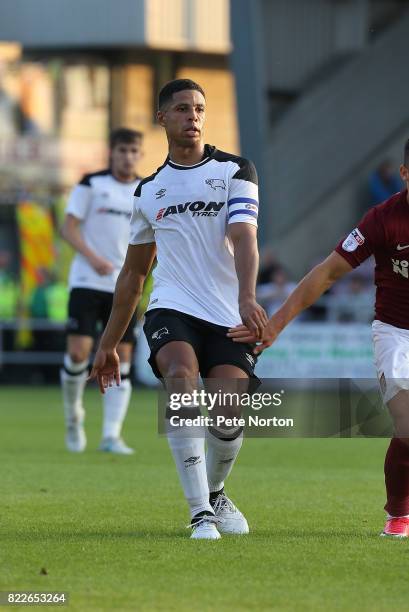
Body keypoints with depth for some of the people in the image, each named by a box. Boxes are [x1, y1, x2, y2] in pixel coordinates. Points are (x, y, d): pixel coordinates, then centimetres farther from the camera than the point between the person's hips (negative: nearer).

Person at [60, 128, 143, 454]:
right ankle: (74, 415, 15)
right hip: (87, 281, -3)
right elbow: (69, 228, -4)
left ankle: (111, 436, -3)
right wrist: (93, 258, -19)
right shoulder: (91, 184, 0)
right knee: (79, 351, -12)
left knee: (122, 358, -4)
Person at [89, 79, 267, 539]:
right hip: (171, 310, 1)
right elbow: (133, 272, 23)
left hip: (228, 317, -1)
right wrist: (108, 344, 22)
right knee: (180, 378, -29)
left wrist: (247, 298, -31)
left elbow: (244, 238, -12)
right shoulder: (149, 190, 15)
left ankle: (214, 495, 22)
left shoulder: (234, 171, 4)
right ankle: (201, 514, -31)